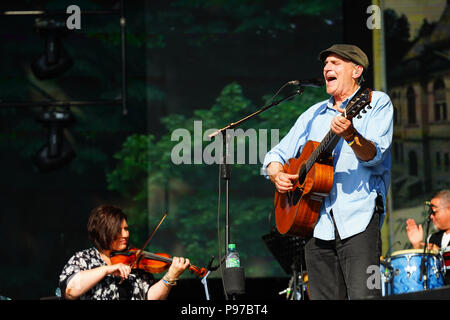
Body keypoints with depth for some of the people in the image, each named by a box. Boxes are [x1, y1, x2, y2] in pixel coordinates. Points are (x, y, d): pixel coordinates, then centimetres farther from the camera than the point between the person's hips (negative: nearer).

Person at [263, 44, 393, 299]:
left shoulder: (377, 103, 5)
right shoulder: (314, 114, 21)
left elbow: (374, 155, -11)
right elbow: (277, 154, 23)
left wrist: (350, 135, -31)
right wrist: (277, 175, 0)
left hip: (358, 219, -5)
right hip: (317, 223, 5)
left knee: (363, 295, -19)